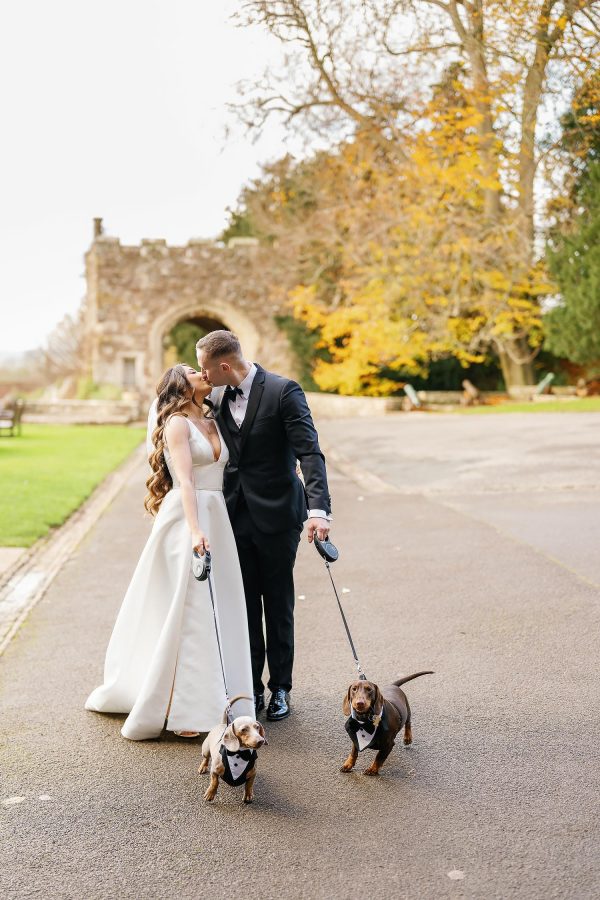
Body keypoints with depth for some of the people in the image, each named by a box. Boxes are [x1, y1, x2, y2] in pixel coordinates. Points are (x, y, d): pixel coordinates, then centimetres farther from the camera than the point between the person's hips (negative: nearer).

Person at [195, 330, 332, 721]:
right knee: (245, 606, 8)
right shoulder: (220, 397, 6)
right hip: (236, 515, 5)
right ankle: (251, 687, 19)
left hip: (276, 514, -5)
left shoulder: (283, 391, -14)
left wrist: (319, 508, -32)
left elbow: (310, 452, -20)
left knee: (278, 605, 7)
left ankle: (280, 688, 20)